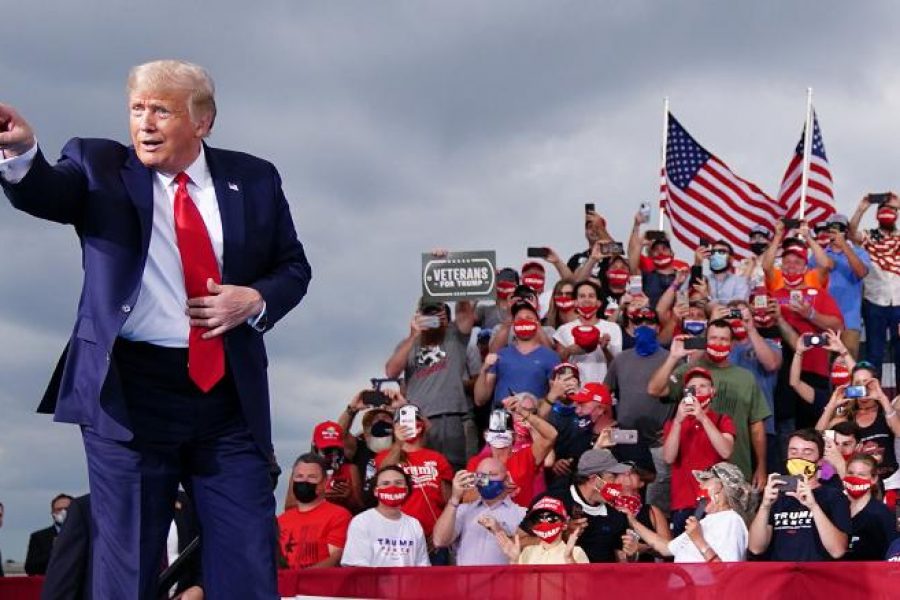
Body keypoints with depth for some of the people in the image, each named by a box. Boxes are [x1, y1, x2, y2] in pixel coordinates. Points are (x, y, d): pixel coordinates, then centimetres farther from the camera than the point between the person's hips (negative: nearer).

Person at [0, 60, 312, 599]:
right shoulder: (99, 166, 3)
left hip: (230, 393, 2)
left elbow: (293, 267, 15)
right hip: (128, 389, -1)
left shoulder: (254, 179, 8)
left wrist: (256, 299, -7)